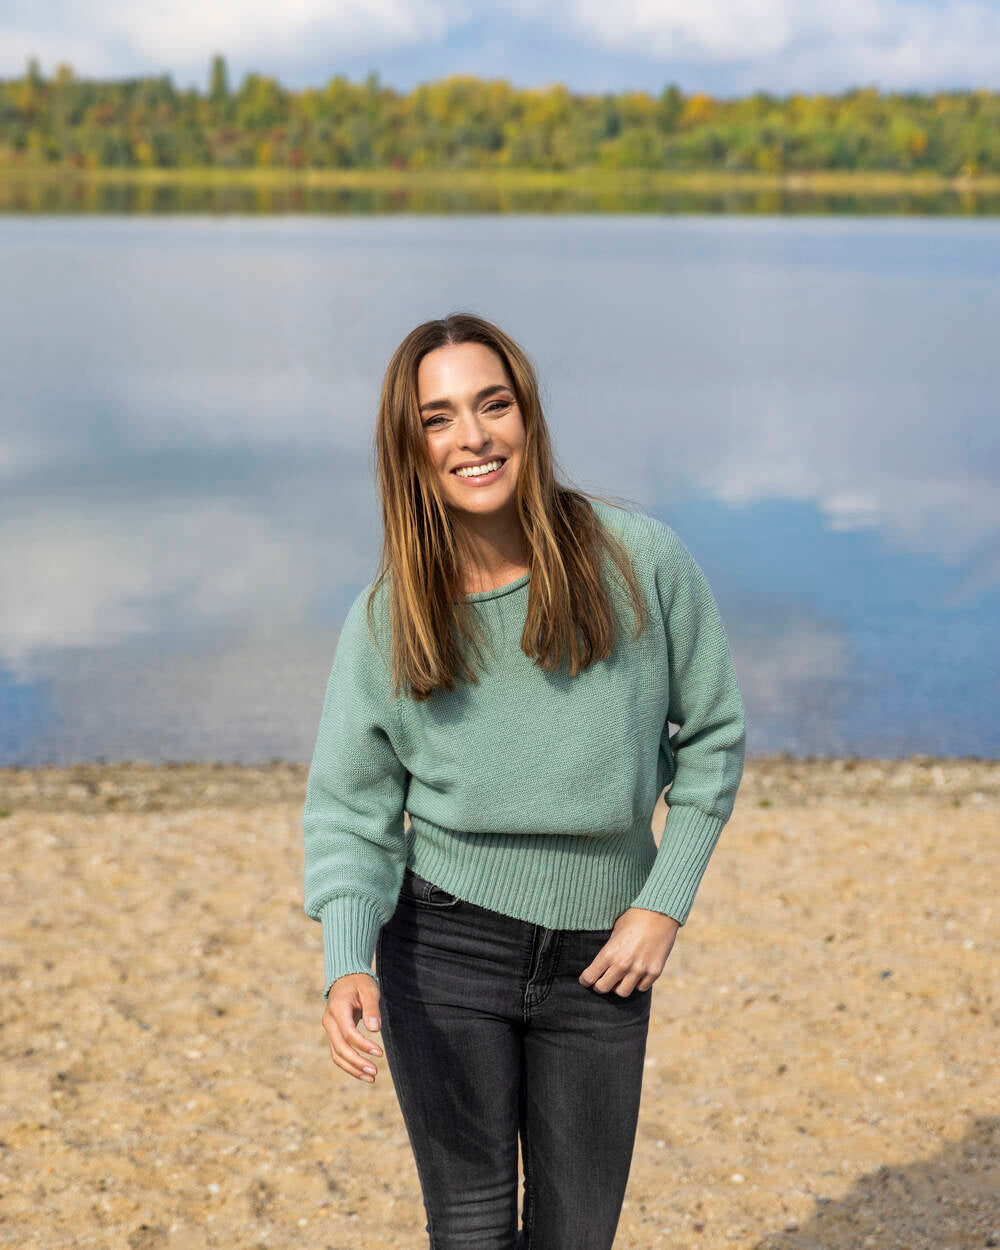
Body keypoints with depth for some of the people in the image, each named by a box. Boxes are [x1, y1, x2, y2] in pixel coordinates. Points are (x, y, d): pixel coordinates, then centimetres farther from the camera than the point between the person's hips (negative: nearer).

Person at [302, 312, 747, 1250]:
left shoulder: (642, 561, -9)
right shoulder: (385, 619, -8)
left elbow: (712, 735, 2)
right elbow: (350, 808, -4)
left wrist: (665, 903, -4)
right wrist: (346, 963, -20)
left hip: (599, 960, 1)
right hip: (443, 951, -1)